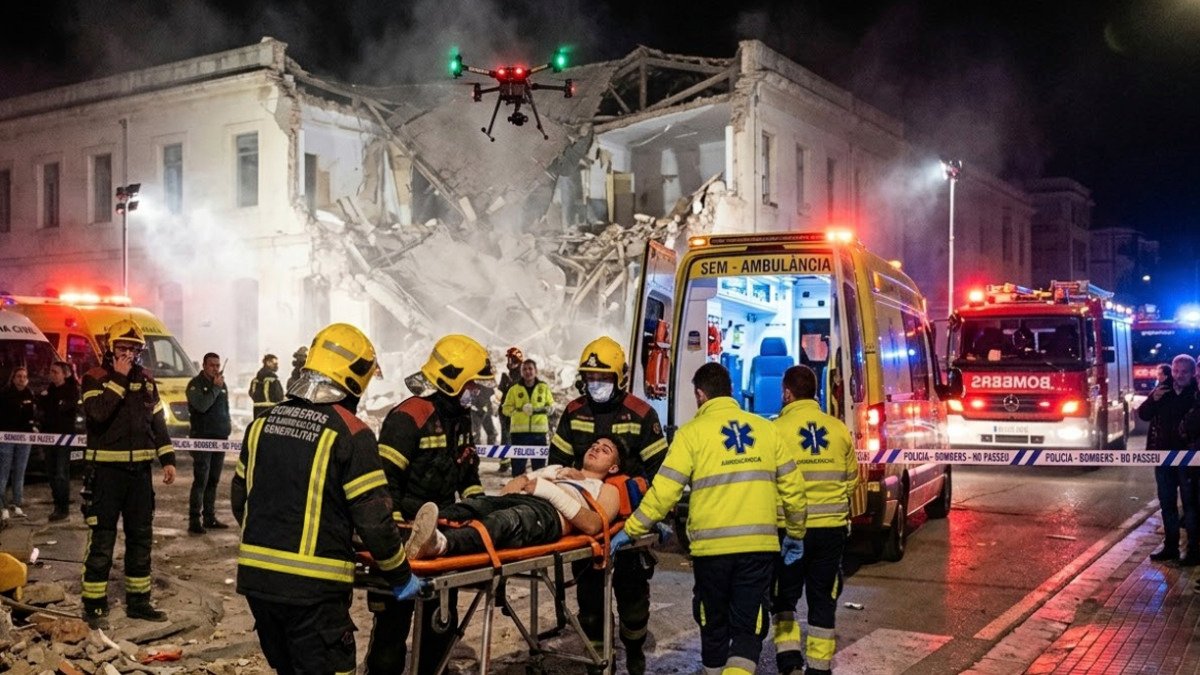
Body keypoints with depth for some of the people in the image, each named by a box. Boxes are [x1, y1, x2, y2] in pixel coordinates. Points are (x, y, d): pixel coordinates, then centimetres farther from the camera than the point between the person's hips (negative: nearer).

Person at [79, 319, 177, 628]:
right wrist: (119, 378, -20)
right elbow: (98, 412, -24)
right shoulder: (95, 378, -5)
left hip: (140, 469, 5)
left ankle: (138, 601, 22)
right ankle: (94, 605, 6)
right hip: (106, 469, -5)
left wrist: (167, 459, 8)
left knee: (141, 537, 11)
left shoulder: (146, 380, 10)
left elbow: (158, 421, 14)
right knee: (102, 539, -3)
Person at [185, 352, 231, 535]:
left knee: (213, 481, 10)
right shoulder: (195, 384, -5)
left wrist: (227, 424, 13)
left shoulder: (222, 385, 16)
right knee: (200, 480, -11)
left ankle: (209, 518, 17)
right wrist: (215, 388, -17)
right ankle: (194, 520, -10)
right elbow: (201, 405, -21)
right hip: (202, 438, -7)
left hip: (220, 438, 7)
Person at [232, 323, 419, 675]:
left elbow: (240, 497, 15)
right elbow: (373, 518, -14)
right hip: (311, 586, -6)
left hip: (255, 576, 7)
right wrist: (400, 575, 0)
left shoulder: (263, 423, 7)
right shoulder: (350, 433, -13)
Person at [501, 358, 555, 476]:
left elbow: (551, 405, 13)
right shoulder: (514, 389, 5)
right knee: (518, 464, 1)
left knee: (540, 465, 7)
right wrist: (520, 410, -13)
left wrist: (544, 409, -9)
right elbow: (506, 409, 3)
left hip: (539, 431, 1)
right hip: (519, 432, -1)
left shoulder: (544, 388, 8)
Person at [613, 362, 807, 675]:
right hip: (760, 544, 2)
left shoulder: (693, 432, -4)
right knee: (749, 627, 6)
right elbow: (793, 486, 9)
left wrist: (631, 530, 1)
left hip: (712, 546, -1)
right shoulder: (765, 428, 6)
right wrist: (796, 534, 22)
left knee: (714, 626, 18)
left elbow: (664, 491, -9)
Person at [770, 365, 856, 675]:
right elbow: (852, 480, 12)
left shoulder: (777, 429, -11)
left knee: (784, 598, 12)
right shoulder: (839, 429, 3)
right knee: (823, 602, 13)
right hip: (832, 527, 3)